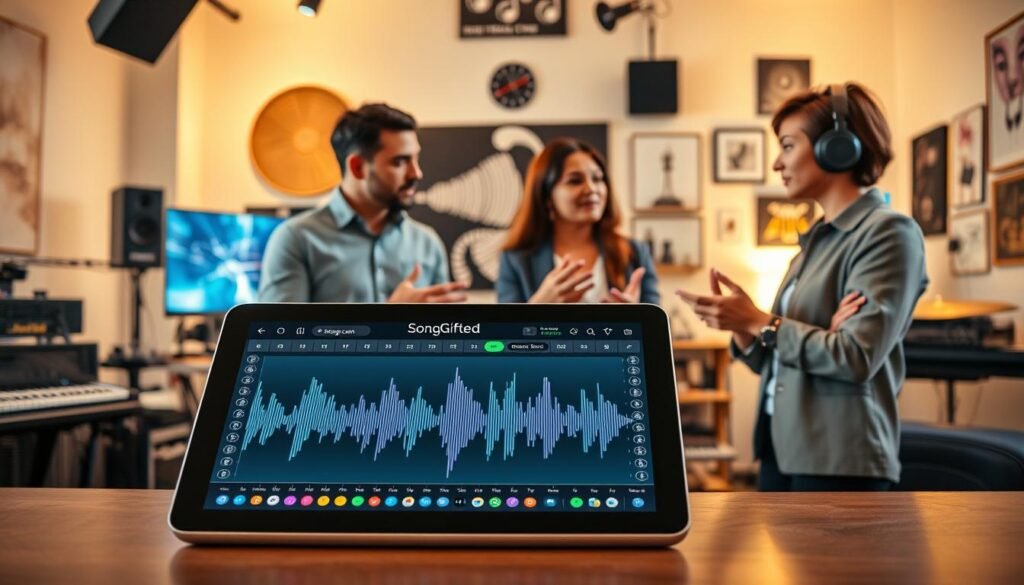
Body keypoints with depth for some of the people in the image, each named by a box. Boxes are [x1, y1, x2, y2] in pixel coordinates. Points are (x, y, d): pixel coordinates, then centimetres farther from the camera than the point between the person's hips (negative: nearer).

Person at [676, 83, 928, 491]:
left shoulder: (888, 231, -10)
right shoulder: (818, 238, 13)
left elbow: (857, 358, -20)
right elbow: (777, 361, 10)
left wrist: (757, 322, -14)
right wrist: (740, 329, -10)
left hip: (838, 461, -7)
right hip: (782, 450, 7)